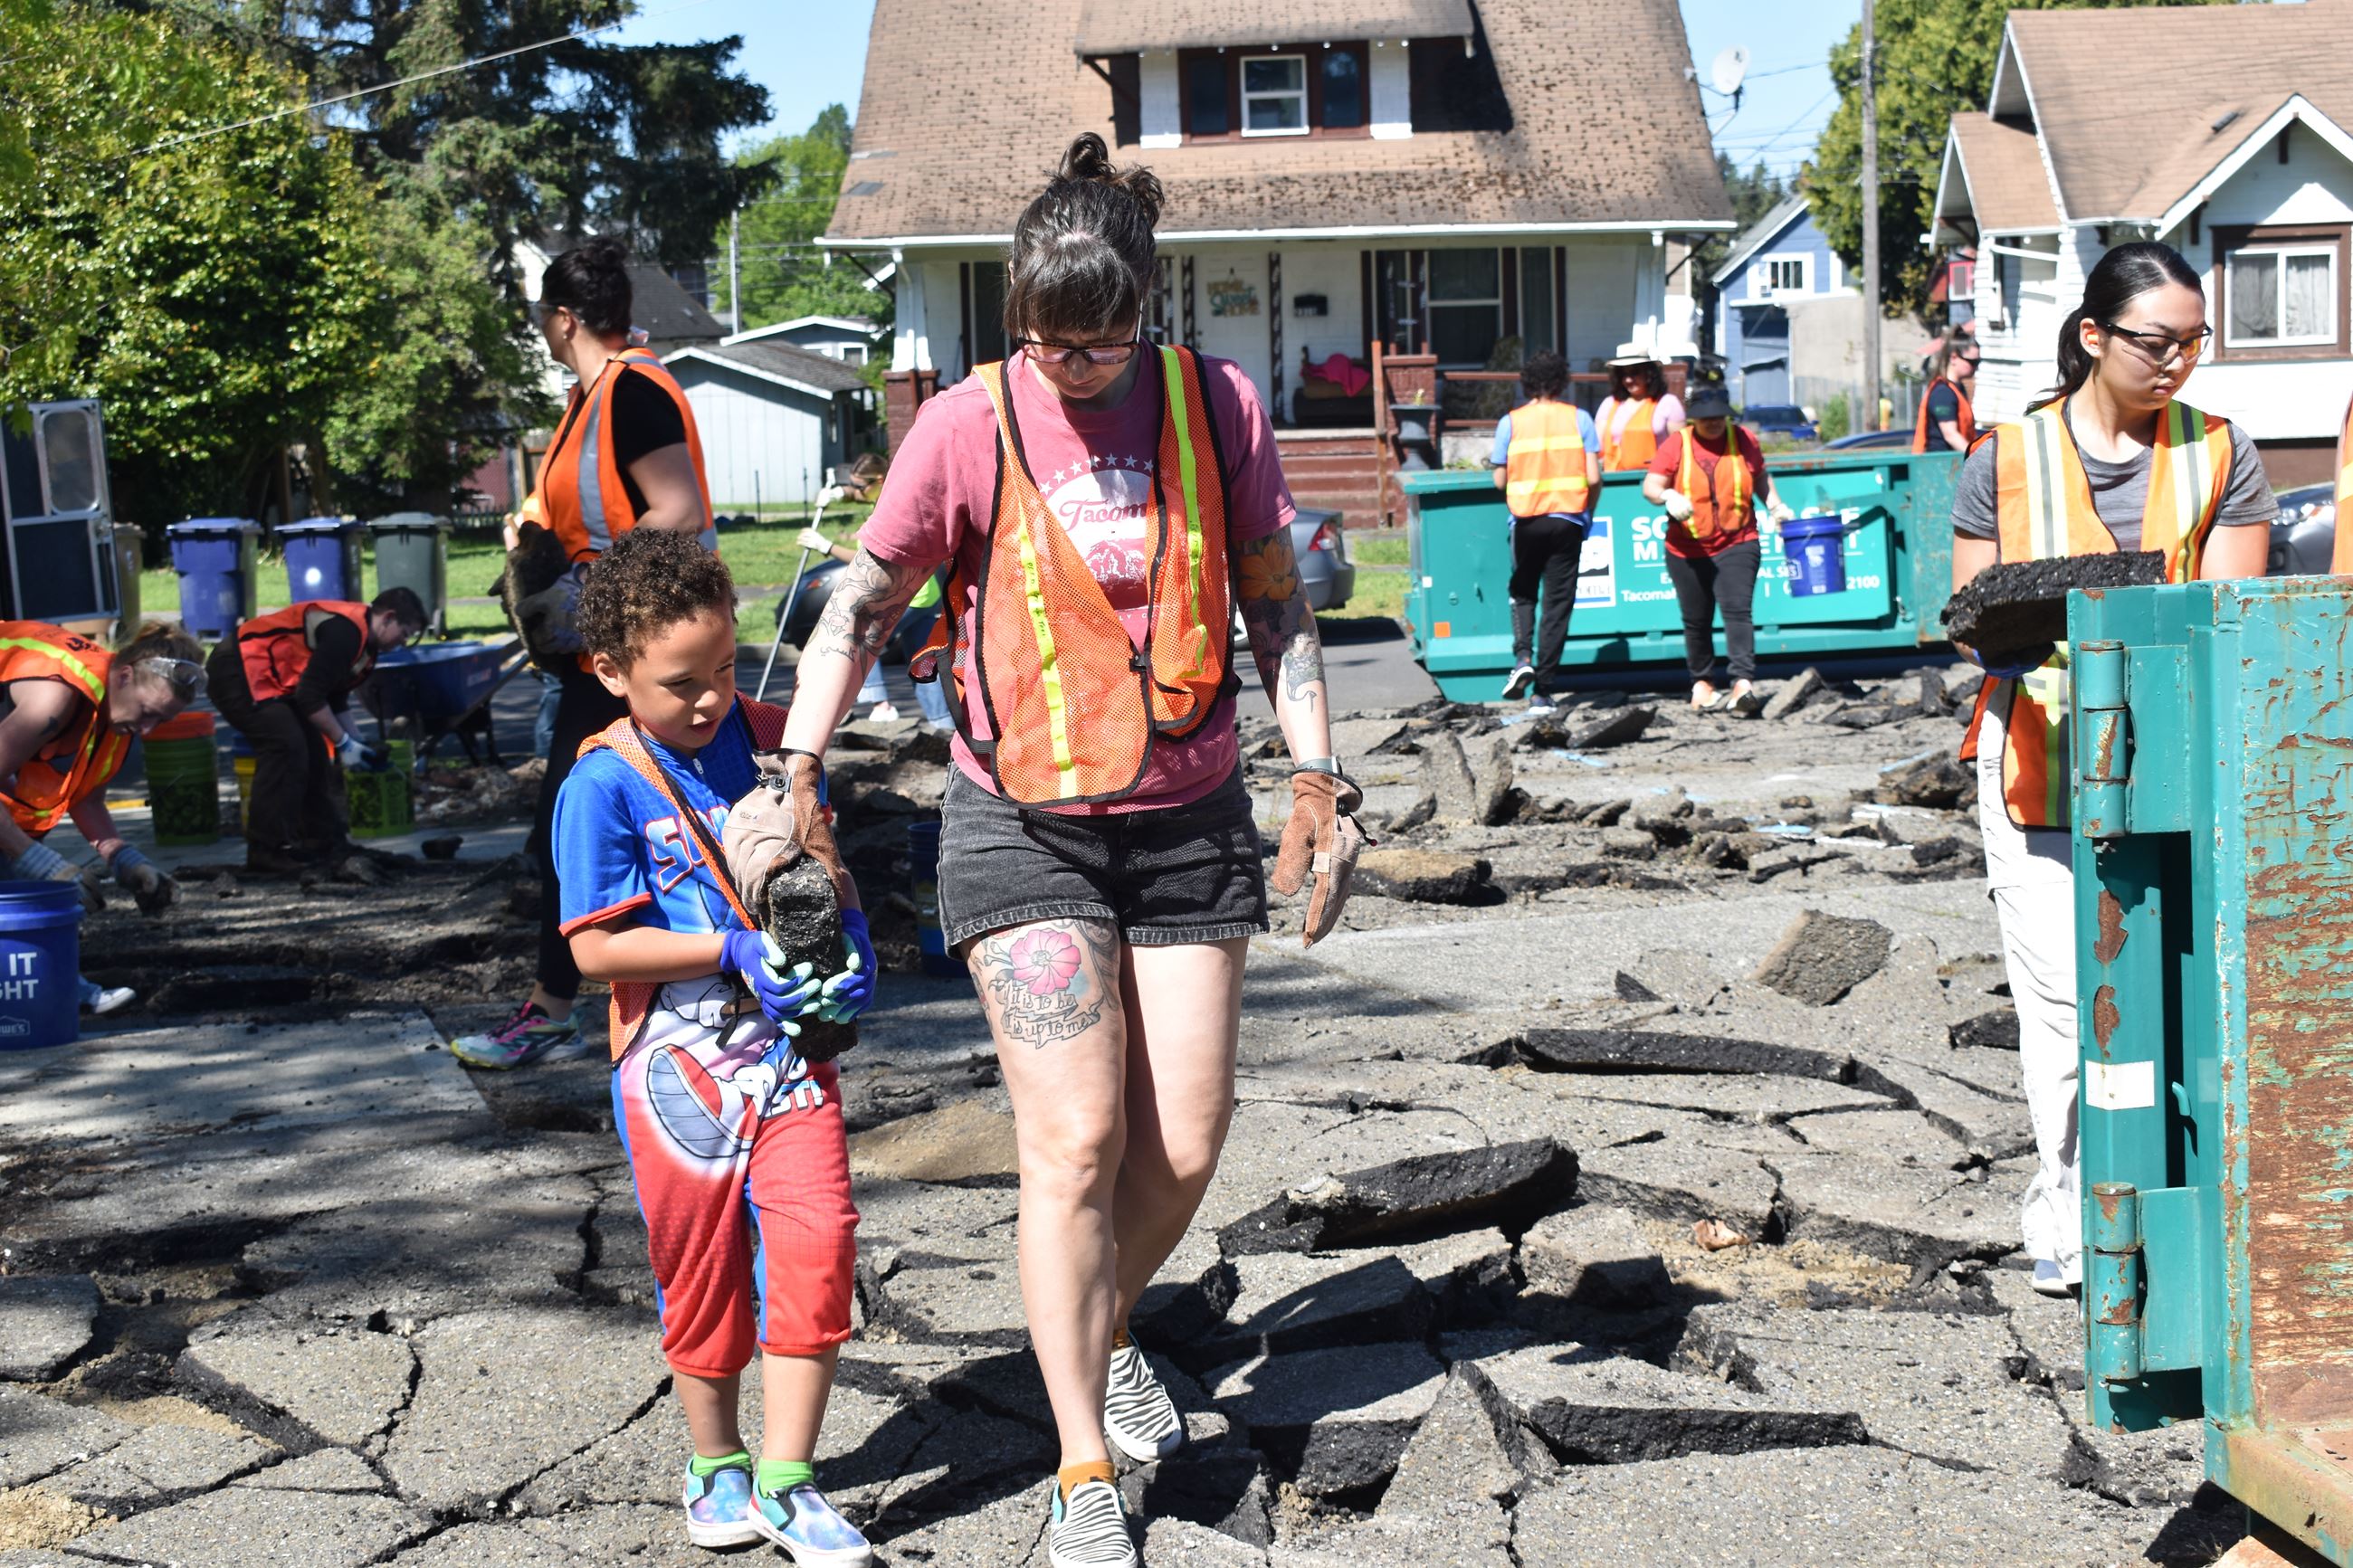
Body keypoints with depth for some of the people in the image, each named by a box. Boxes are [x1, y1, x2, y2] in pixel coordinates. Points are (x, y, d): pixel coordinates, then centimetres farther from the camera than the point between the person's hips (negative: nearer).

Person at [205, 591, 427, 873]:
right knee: (287, 748, -19)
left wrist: (355, 741, 10)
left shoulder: (360, 639, 11)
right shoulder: (346, 630, -23)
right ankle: (268, 850, -15)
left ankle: (323, 840, 15)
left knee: (313, 752, 9)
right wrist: (343, 743, -15)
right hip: (238, 672, -11)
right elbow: (310, 697, -24)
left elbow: (332, 700, 19)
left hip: (264, 679, 11)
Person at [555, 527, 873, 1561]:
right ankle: (715, 1465, 32)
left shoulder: (770, 740, 2)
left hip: (788, 1040, 3)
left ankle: (786, 1479, 5)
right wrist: (734, 950, -21)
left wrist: (849, 934, -6)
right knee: (701, 1267, 10)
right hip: (679, 1058, -3)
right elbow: (597, 948, -13)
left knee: (818, 1238, -9)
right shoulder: (603, 786, -11)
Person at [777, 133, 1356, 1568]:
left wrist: (1316, 772, 1)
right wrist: (797, 773, -11)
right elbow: (864, 603, -1)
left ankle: (1109, 1328, 37)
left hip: (1189, 818, 3)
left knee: (1187, 1142, 5)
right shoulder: (971, 426, -9)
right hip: (1023, 825, -3)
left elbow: (1276, 603, 7)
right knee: (1074, 1141, -8)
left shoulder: (1218, 404, -2)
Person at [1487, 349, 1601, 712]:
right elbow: (1594, 478, -5)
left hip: (1526, 520, 0)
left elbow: (1500, 481, -1)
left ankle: (1522, 657, -6)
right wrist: (1587, 513, 12)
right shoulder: (1578, 418, 0)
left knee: (1523, 592, 20)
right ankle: (1542, 691, 2)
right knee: (1557, 603, 4)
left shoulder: (1510, 422, 0)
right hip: (1567, 519, 0)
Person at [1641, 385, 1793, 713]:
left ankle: (1743, 683, -25)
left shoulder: (1744, 441, 6)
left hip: (1736, 544, -1)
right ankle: (1701, 682, 25)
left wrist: (1774, 505, 6)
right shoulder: (1676, 445, 1)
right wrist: (1668, 496, -25)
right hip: (1687, 550, 1)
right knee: (1696, 620, 9)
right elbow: (1650, 486, -4)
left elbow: (1761, 477, 22)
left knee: (1737, 610, -17)